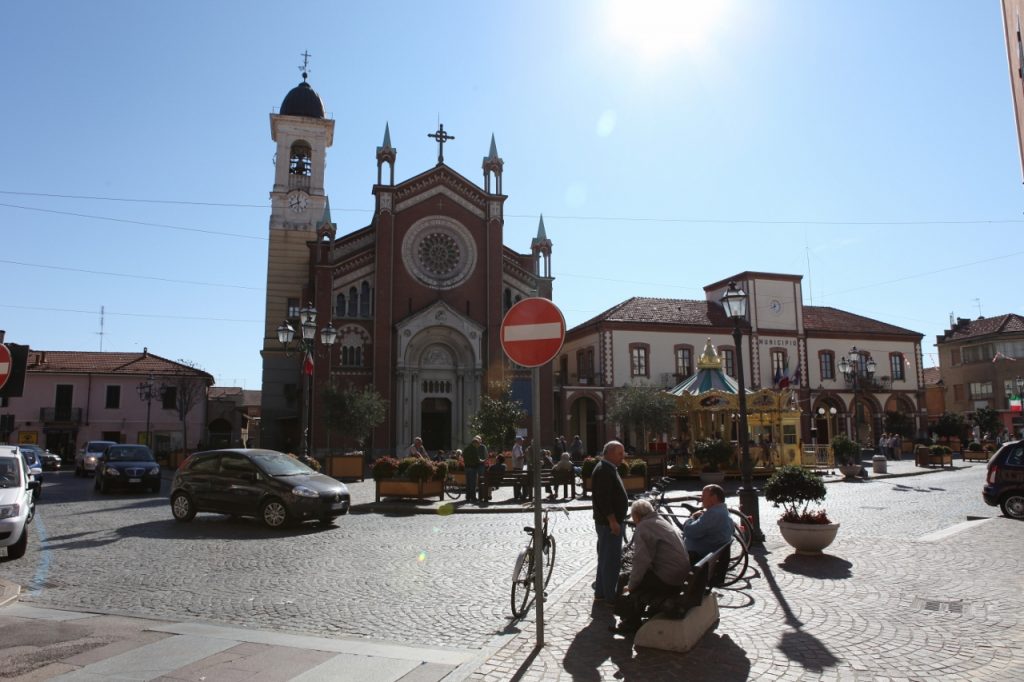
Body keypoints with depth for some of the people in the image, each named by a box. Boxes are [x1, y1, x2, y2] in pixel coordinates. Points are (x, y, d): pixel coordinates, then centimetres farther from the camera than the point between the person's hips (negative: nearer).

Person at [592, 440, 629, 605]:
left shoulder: (609, 469, 16)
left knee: (605, 559, 17)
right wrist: (612, 520, -25)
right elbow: (603, 498, -25)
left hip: (610, 522, 11)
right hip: (609, 523, -11)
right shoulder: (603, 470, -18)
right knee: (611, 560, -5)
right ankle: (610, 597, 2)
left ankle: (600, 593, 26)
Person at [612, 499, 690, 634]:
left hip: (667, 580, -10)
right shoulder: (664, 523, 18)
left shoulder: (643, 528, -11)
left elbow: (641, 562, -17)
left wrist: (630, 586, -5)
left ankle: (631, 622, 14)